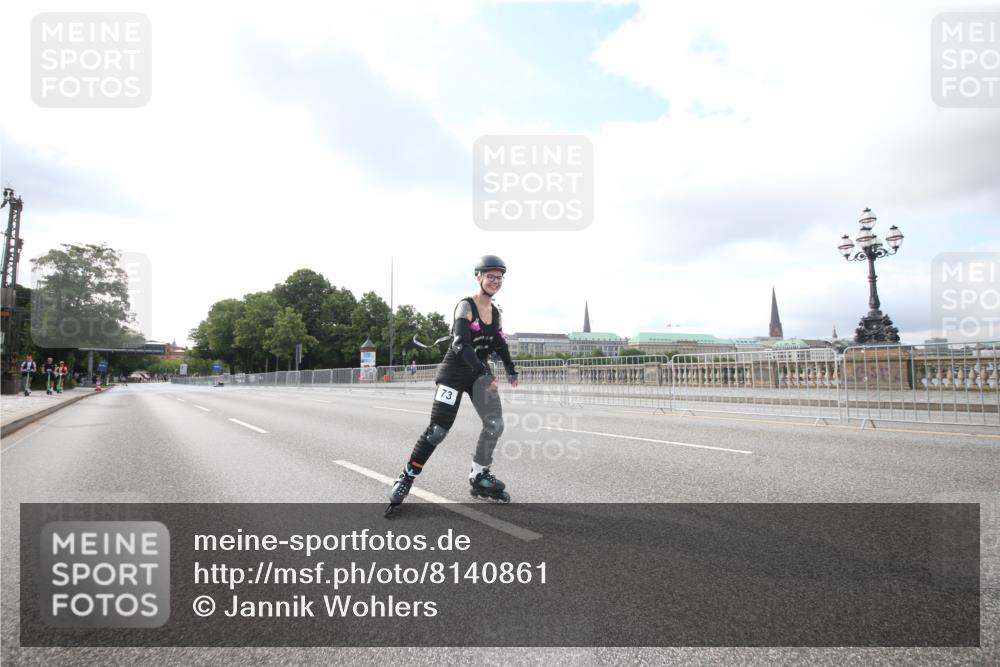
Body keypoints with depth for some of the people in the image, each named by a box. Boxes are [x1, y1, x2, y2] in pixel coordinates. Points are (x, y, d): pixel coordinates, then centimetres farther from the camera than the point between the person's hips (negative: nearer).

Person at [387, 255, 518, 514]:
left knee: (495, 424, -9)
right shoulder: (466, 306, -13)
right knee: (437, 431, -10)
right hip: (454, 372, -6)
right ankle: (406, 478, 9)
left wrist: (511, 371, 6)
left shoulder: (496, 313, 8)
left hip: (480, 372, 6)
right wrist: (482, 371, -38)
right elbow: (461, 344, -26)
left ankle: (479, 477, 9)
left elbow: (500, 345, 19)